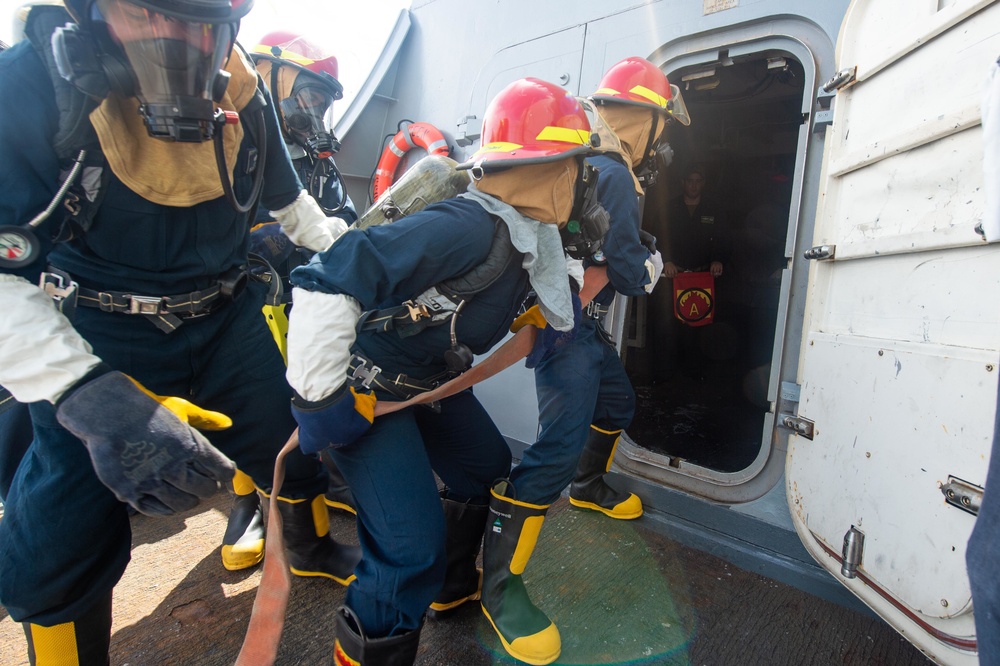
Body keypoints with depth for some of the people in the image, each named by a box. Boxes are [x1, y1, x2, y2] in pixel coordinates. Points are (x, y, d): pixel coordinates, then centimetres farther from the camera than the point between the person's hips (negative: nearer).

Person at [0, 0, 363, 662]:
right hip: (95, 349, -2)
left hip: (226, 325, 3)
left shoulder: (244, 96, -7)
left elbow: (290, 201, 11)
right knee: (60, 555, -2)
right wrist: (92, 399, -39)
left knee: (295, 447, 13)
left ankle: (311, 548, 46)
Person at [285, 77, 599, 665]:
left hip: (430, 379, 10)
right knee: (412, 548, -12)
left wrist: (562, 304, 1)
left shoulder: (532, 234, -3)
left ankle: (452, 586, 46)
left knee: (488, 469, 20)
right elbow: (326, 282, -36)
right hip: (368, 386, -9)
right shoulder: (465, 229, -33)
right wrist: (321, 396, -29)